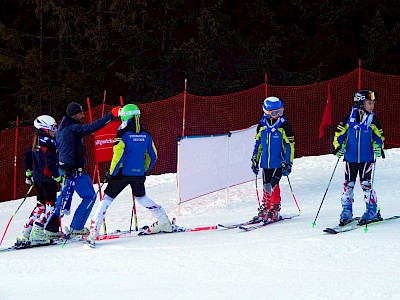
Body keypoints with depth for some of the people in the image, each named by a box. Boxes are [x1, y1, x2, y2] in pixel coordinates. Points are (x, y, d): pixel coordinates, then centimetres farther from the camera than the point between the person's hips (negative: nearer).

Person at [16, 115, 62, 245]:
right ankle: (37, 234, -11)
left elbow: (27, 158, 18)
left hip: (37, 179, 9)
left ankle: (25, 234, 14)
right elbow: (50, 163, -24)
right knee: (50, 205, -3)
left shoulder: (36, 144, 10)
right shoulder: (48, 144, -16)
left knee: (40, 205, 17)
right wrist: (58, 177, -18)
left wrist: (29, 174, 25)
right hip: (48, 179, -9)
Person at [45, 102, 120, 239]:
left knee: (65, 198, 18)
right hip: (75, 170, -9)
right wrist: (111, 115, -29)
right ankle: (76, 228, 0)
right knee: (89, 196, 1)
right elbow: (92, 127, -30)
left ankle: (52, 227, 16)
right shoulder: (73, 128, -17)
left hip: (65, 169, 9)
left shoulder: (61, 129, 12)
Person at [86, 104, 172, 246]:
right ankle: (163, 220, 24)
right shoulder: (145, 134, 6)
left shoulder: (123, 133, -11)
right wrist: (145, 171, 25)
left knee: (107, 198, 1)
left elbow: (118, 155, -18)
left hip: (123, 172, -5)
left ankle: (94, 231, -8)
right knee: (141, 197, 28)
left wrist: (111, 173, -9)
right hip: (139, 173, 5)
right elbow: (153, 156, 13)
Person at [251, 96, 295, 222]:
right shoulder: (262, 126, 6)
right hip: (265, 163, 4)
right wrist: (255, 160, 16)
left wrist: (288, 163, -9)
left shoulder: (284, 126, -7)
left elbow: (290, 146, -5)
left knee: (273, 186, -13)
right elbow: (258, 144, 17)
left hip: (278, 163, -4)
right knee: (266, 187, 8)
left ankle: (274, 211, -5)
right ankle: (264, 209, 18)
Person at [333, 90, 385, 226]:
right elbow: (339, 134, 3)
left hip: (367, 158, -1)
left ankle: (371, 211, 4)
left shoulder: (373, 120, -1)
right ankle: (346, 212, 15)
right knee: (348, 184, 5)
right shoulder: (349, 119, -3)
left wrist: (378, 147, -10)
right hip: (350, 158, 1)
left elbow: (379, 136, 7)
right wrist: (338, 147, -10)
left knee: (365, 183, -7)